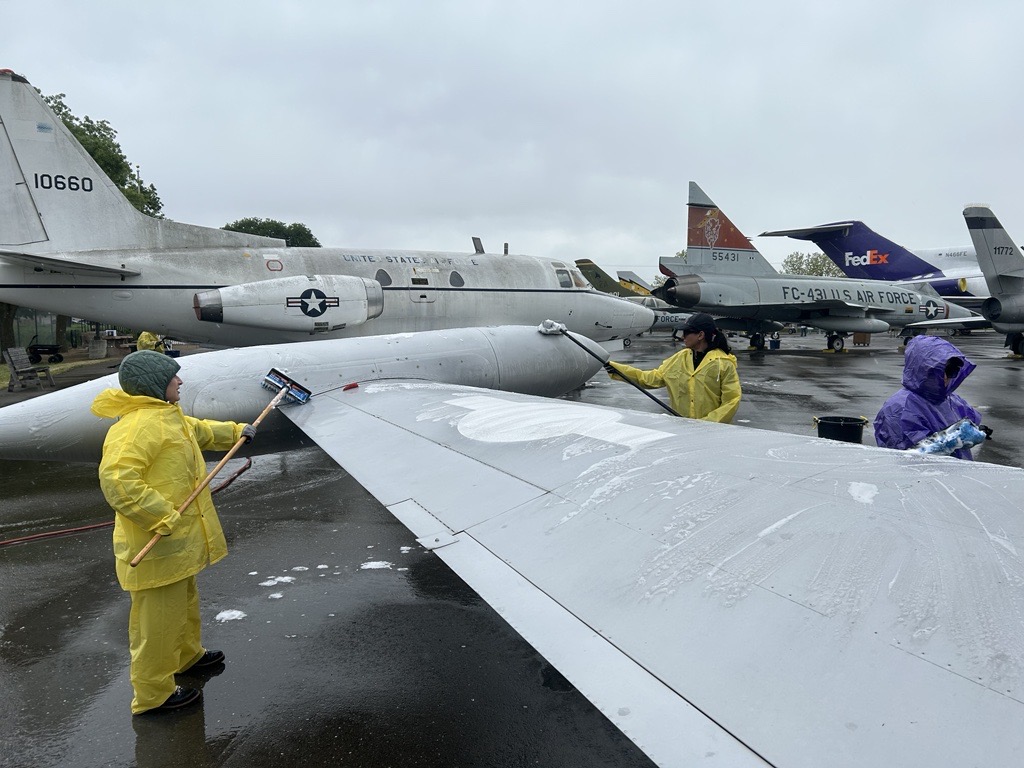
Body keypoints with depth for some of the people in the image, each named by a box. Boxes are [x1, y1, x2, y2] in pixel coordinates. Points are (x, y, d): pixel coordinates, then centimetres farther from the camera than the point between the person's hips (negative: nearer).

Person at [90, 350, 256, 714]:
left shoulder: (167, 415, 10)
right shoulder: (137, 426, -25)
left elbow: (199, 431, 30)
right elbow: (116, 480, -34)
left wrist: (235, 431, 38)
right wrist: (162, 516, -30)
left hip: (178, 538, 11)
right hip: (156, 546, -11)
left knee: (184, 600, 28)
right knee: (158, 617, 4)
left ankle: (187, 655, 49)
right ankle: (153, 693, 20)